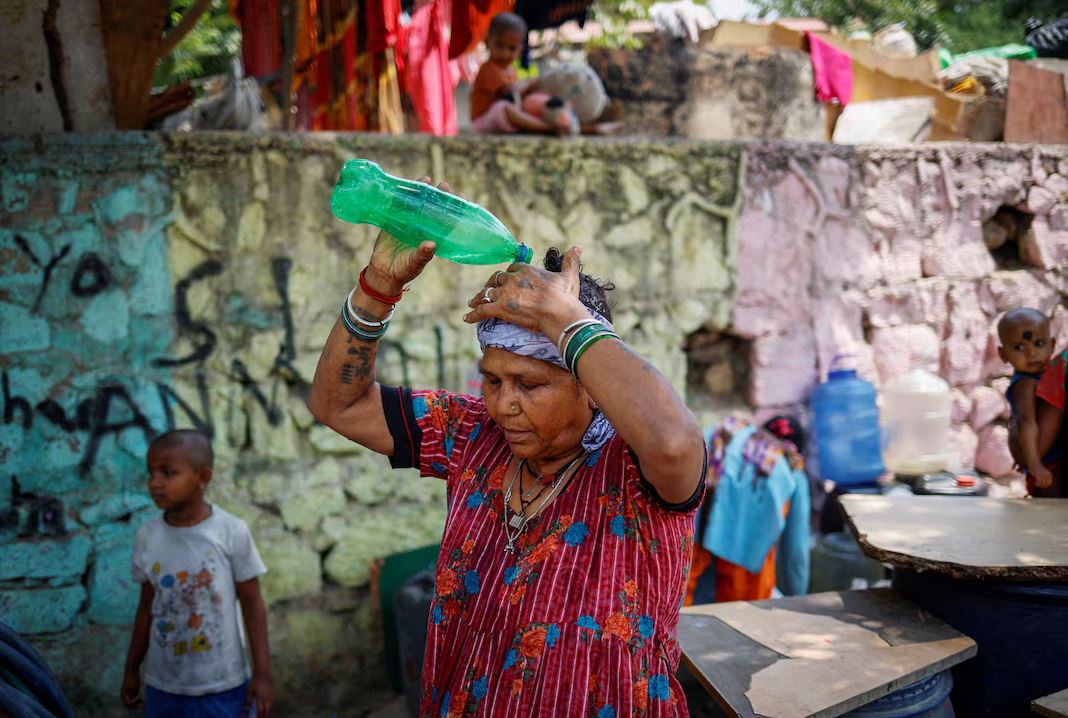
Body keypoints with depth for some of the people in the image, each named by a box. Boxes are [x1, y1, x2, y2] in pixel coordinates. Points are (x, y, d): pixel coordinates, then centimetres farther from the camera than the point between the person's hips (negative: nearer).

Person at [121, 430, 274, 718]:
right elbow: (148, 606, 8)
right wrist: (132, 668, 13)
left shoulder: (232, 532, -13)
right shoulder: (146, 537, -3)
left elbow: (251, 603, -7)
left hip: (223, 686, -3)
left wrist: (262, 673, -7)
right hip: (163, 685, 3)